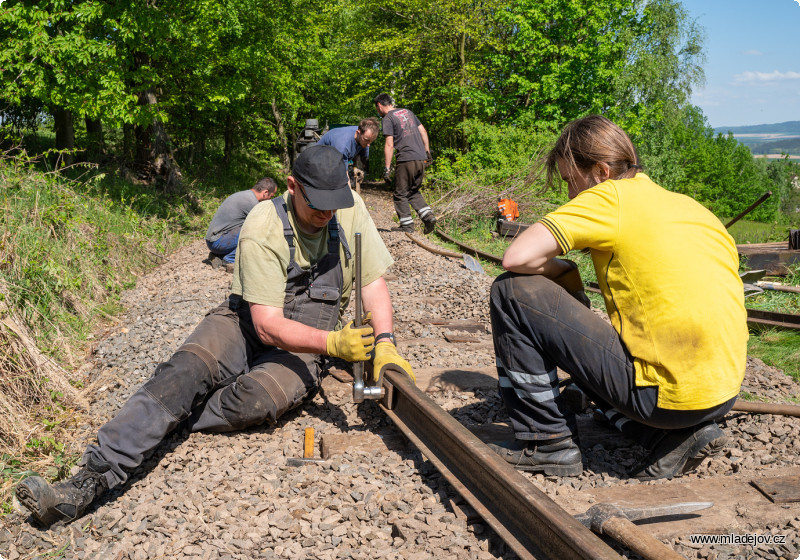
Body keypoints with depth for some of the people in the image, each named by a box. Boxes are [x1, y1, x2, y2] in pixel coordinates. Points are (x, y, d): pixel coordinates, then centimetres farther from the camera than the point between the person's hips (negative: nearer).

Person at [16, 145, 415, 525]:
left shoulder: (348, 209, -9)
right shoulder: (263, 228, -19)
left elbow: (374, 282, -4)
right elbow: (267, 325, -24)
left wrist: (385, 346, -21)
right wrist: (331, 342, -39)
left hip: (303, 347, 1)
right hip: (247, 324, -1)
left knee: (258, 400, -33)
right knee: (183, 374, -28)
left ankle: (160, 425, -15)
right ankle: (91, 479, -32)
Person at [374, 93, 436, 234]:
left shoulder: (388, 119, -4)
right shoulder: (407, 112, 18)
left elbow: (389, 145, -11)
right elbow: (423, 131, 18)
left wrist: (387, 168, -10)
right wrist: (427, 152, 23)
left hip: (406, 160, -7)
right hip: (421, 159, 7)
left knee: (401, 195, 4)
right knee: (414, 192, 18)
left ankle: (407, 224, 3)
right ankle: (428, 216, 3)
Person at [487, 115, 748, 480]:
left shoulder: (611, 197, -6)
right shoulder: (690, 205, 17)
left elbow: (517, 258, -15)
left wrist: (564, 272, 6)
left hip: (667, 395, -8)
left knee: (512, 292, -4)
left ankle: (548, 442, 5)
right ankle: (677, 437, 14)